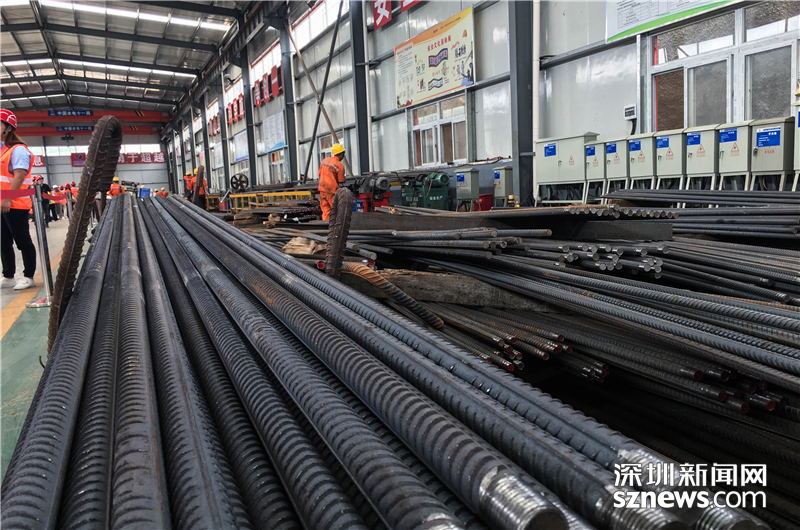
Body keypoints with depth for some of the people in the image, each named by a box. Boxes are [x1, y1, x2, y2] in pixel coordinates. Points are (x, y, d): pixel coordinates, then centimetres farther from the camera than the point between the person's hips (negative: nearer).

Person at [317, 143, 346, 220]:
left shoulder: (324, 161, 8)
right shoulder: (339, 165, -11)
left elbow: (320, 174, 14)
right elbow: (341, 181, -5)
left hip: (322, 189, 6)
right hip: (332, 191, -6)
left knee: (325, 211, 8)